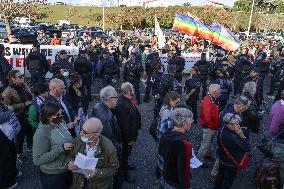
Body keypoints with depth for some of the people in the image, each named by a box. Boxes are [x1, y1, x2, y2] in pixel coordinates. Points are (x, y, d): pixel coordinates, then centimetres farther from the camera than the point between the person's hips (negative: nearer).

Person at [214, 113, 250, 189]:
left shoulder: (222, 129, -14)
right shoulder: (231, 137, -40)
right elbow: (246, 148, -33)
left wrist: (242, 133, -22)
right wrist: (242, 135, -33)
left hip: (222, 158, 8)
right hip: (231, 162, -8)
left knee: (220, 175, 31)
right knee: (228, 181, 18)